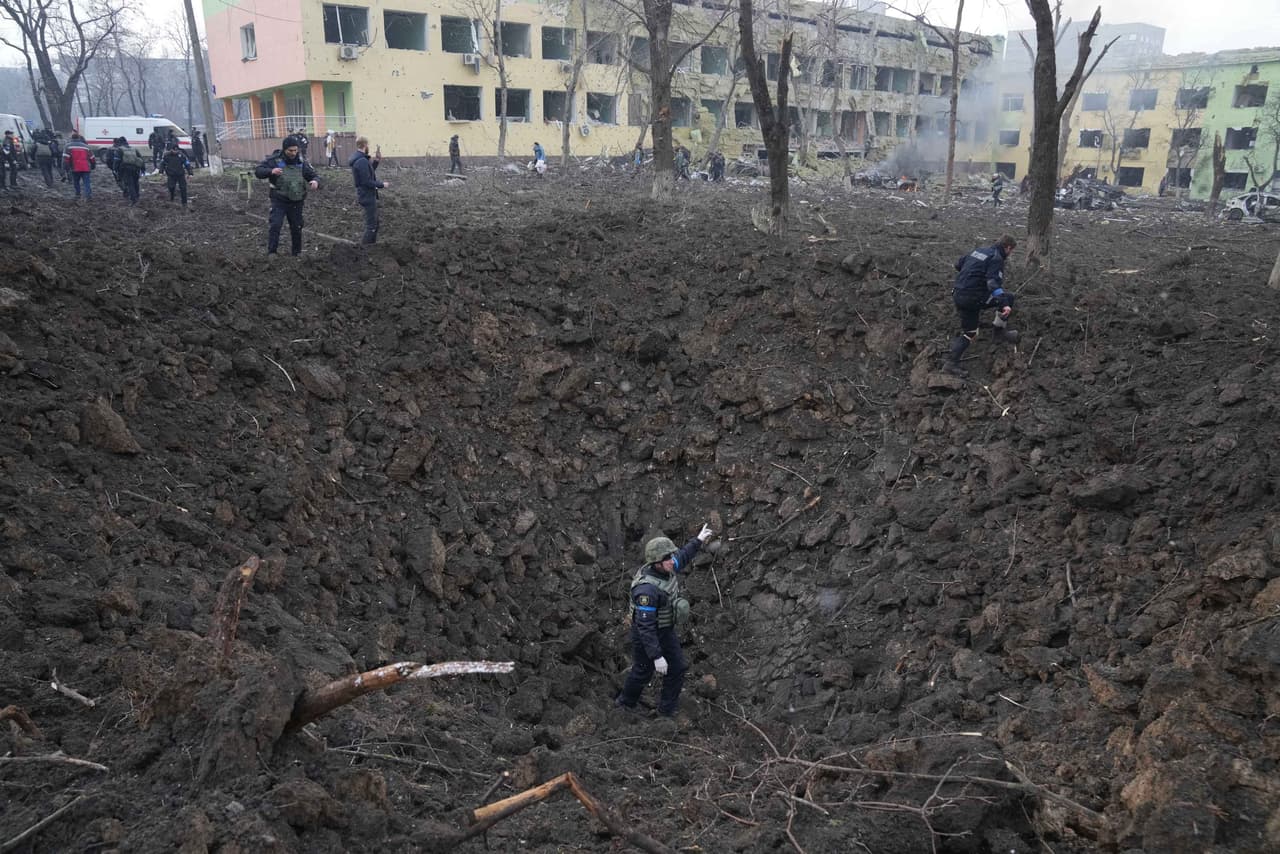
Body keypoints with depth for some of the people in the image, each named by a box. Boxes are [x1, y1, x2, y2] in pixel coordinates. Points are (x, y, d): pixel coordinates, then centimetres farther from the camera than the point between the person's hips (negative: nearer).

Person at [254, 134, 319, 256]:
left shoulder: (302, 163, 1)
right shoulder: (275, 160, -7)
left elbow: (313, 176, 5)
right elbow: (258, 171, -8)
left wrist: (315, 182, -20)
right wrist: (271, 171, -29)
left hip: (296, 202, 3)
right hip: (279, 200, -3)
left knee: (297, 227, 12)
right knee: (275, 225, -13)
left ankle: (297, 252, 28)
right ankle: (271, 253, -5)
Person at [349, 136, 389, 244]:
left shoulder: (359, 159, 9)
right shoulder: (362, 161, -23)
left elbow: (369, 173, 16)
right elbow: (367, 182, -25)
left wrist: (376, 161, 6)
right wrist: (381, 185, -14)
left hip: (366, 195, 10)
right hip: (368, 197, -10)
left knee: (374, 222, 22)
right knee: (371, 225, -3)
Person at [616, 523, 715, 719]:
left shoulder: (665, 569, -13)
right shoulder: (647, 589, -38)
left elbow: (682, 558, 13)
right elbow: (645, 627, -35)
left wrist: (698, 541, 20)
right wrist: (657, 656, -33)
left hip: (666, 631, 8)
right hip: (646, 635, -7)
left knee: (677, 669, 13)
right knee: (643, 672, 17)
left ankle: (667, 710, 34)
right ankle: (626, 703, 45)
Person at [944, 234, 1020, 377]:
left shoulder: (980, 250, 16)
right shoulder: (997, 259, -8)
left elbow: (958, 265, 25)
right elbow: (994, 283, -23)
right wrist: (1004, 304, -33)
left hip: (958, 295, 8)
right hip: (974, 298, -8)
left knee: (969, 333, 17)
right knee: (1008, 298, 5)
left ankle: (951, 363, 12)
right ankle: (998, 330, 13)